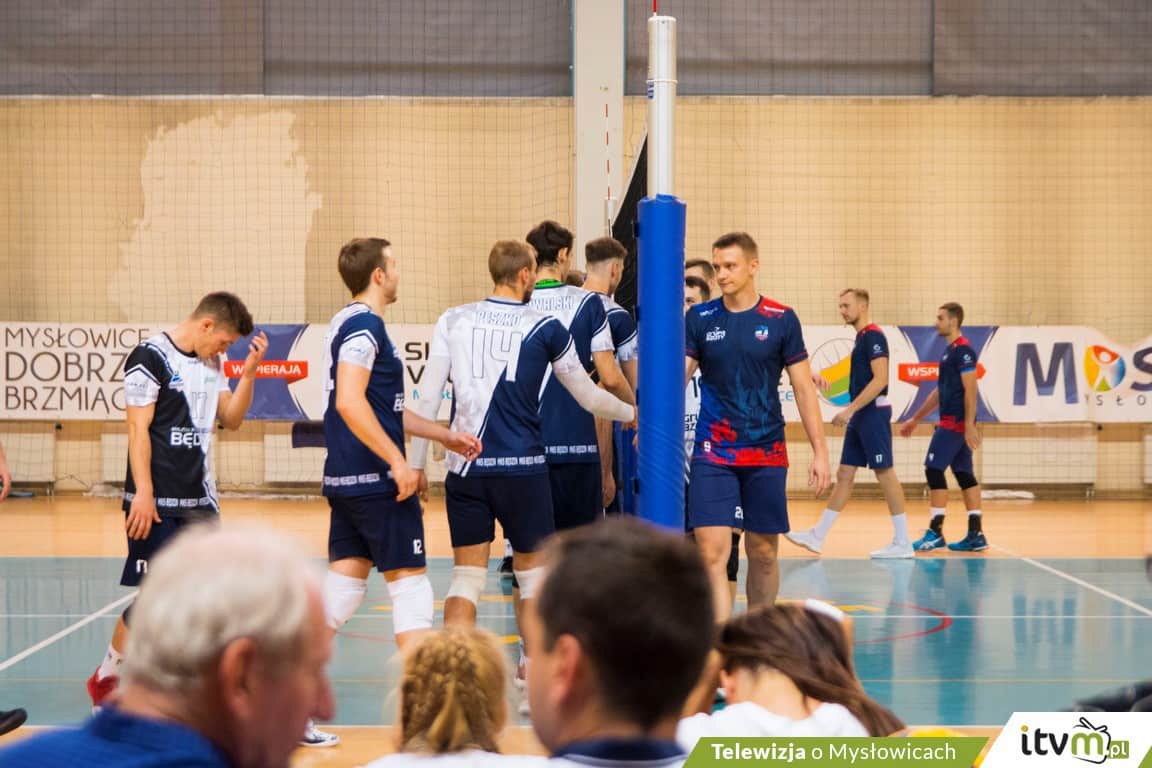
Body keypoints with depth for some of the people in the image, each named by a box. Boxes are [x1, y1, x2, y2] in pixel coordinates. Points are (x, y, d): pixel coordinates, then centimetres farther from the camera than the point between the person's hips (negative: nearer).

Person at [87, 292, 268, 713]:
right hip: (158, 502, -7)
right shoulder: (151, 357, -10)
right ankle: (105, 679, 10)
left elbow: (231, 419, 16)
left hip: (200, 500, 7)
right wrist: (143, 493, -17)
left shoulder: (212, 363, 14)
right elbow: (138, 429, -12)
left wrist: (248, 373, 1)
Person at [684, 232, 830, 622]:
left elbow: (803, 388, 3)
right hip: (713, 454, 0)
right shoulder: (700, 319, 2)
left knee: (763, 553, 7)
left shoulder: (781, 320, 0)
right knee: (712, 551, -12)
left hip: (767, 454, 1)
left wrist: (819, 451, -1)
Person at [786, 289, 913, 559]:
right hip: (860, 417, 10)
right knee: (844, 474, 10)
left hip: (873, 414, -10)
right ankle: (817, 537, 12)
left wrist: (850, 410, -22)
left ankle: (902, 543, -2)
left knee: (885, 473, -6)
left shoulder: (873, 336, -12)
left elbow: (880, 379, -20)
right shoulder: (861, 337, 17)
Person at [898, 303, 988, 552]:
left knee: (934, 469, -9)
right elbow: (940, 391, 26)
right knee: (964, 474, 7)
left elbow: (970, 390, -19)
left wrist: (970, 425, -24)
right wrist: (916, 419, 29)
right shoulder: (950, 351, 18)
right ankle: (976, 534, 7)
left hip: (956, 422, -10)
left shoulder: (962, 350, -12)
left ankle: (935, 532, -7)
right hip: (952, 422, 10)